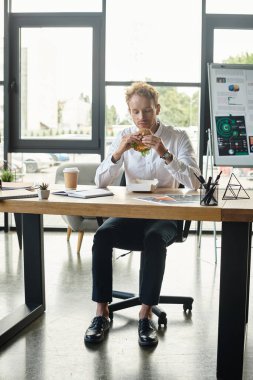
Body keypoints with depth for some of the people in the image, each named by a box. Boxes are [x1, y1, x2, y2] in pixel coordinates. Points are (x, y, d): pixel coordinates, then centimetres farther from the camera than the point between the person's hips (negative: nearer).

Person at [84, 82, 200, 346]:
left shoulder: (178, 138, -1)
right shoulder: (124, 137, 7)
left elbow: (194, 183, -13)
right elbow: (100, 182, 0)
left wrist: (165, 154, -25)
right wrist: (119, 152, -17)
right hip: (131, 214, 3)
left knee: (155, 239, -36)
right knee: (102, 235, -27)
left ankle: (146, 315, -23)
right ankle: (101, 312, -19)